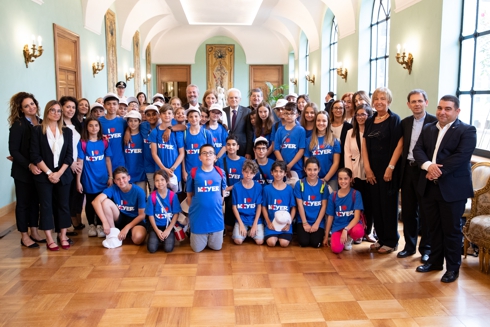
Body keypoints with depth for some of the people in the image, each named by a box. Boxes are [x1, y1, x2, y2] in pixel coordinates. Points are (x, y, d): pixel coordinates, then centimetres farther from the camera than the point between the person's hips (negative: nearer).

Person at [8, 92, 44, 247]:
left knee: (35, 201, 13)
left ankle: (34, 232, 25)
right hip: (23, 171, -5)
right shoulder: (18, 125, -9)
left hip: (39, 170, 5)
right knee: (23, 202, 6)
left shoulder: (41, 123, 5)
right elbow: (13, 150, -12)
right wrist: (29, 165, -22)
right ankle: (24, 236, 16)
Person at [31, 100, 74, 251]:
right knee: (46, 205, 1)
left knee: (63, 204, 5)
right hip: (43, 175, -2)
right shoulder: (38, 130, 0)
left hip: (63, 175, 3)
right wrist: (49, 173, -12)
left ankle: (63, 236, 14)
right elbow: (35, 155, -6)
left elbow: (69, 155, 3)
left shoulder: (67, 131, 8)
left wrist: (59, 173, -9)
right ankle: (49, 239, 8)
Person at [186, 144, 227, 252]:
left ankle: (212, 238, 41)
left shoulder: (220, 172, 0)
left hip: (216, 215, 2)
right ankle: (192, 233, 39)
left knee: (217, 247, 10)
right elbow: (189, 196, 4)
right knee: (197, 248, 9)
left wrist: (217, 205, 5)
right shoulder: (194, 173, -6)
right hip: (198, 216, -1)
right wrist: (194, 208, 1)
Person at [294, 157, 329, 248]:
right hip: (303, 220, 0)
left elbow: (324, 206, -2)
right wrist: (305, 223, -8)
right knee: (304, 242, -18)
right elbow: (300, 205, -4)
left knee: (315, 243, -16)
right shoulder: (299, 184, -4)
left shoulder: (323, 185, -1)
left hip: (318, 221, 1)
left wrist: (317, 223, -10)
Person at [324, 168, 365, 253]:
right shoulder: (333, 196, 0)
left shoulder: (356, 194, -7)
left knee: (359, 231, -38)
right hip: (337, 226, 1)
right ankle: (344, 239, 10)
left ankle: (349, 238, 0)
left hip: (352, 224, -1)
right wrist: (326, 236, 10)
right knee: (336, 249, -27)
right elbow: (330, 217, 7)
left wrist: (345, 230, -29)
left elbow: (357, 217, -14)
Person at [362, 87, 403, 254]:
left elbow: (399, 144, -12)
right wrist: (367, 168, -2)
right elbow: (365, 145, 6)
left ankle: (391, 241, 14)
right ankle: (381, 238, 22)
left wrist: (390, 168, -17)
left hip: (388, 168, -5)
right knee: (376, 203, 9)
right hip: (372, 169, 5)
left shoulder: (394, 119, -6)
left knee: (389, 204, 2)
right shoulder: (370, 121, 9)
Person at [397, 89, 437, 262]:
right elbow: (402, 147, 9)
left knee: (425, 212, 6)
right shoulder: (405, 123, 9)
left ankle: (426, 248, 20)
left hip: (425, 171, -5)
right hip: (408, 170, 5)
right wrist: (401, 168, 2)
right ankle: (409, 245, 26)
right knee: (408, 210, 12)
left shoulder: (434, 122, -8)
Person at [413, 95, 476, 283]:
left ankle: (453, 268, 18)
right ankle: (435, 261, 29)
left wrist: (438, 171, -19)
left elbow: (461, 156, -18)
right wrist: (428, 165, -18)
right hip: (429, 186, 5)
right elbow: (418, 150, 1)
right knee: (434, 227, 15)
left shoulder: (467, 131, -5)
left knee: (451, 229, 4)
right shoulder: (428, 129, 12)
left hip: (453, 188, -5)